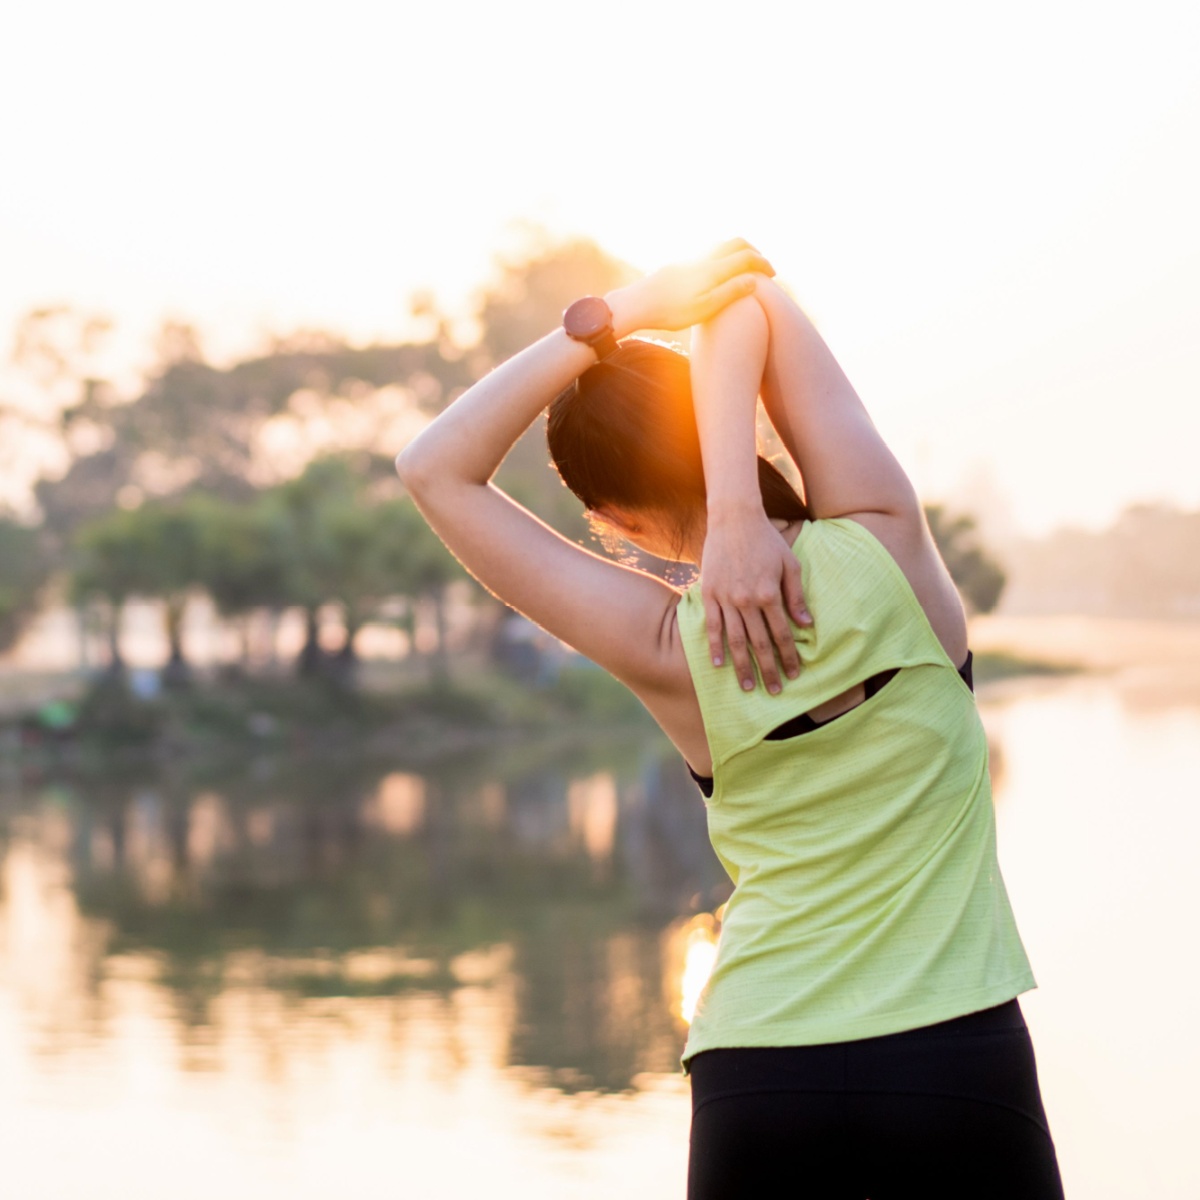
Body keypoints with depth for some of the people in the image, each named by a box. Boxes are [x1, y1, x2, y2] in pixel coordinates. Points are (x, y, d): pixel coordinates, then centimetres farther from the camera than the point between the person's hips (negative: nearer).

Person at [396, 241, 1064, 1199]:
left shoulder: (667, 652, -7)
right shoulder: (884, 549, -9)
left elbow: (438, 472, 0)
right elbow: (746, 293, -1)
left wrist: (612, 318, -6)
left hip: (759, 1077, 0)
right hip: (961, 1055, 0)